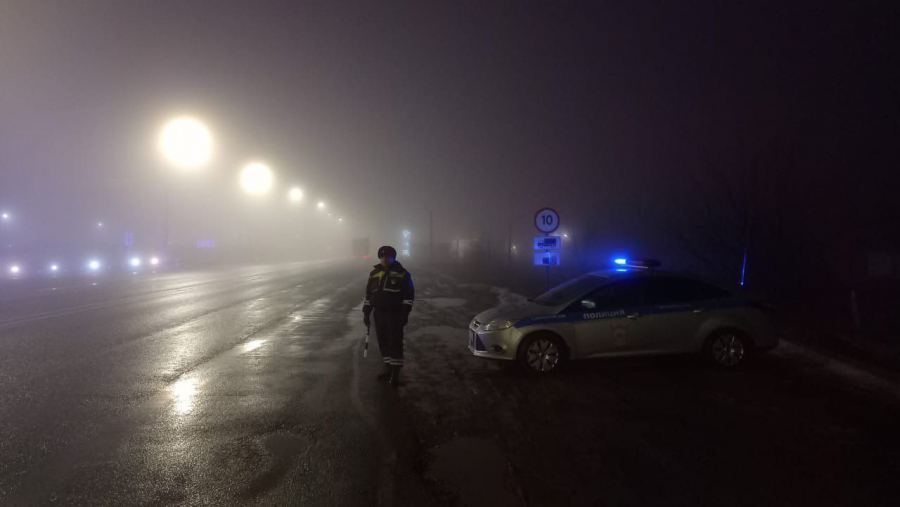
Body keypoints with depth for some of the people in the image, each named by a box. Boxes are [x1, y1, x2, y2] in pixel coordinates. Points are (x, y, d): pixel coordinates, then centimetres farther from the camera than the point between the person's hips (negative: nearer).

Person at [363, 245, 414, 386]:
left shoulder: (402, 273, -6)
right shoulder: (374, 273, 9)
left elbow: (409, 294, -8)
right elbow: (368, 294, 14)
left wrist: (405, 313, -14)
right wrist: (366, 312, 11)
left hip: (395, 314, -5)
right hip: (379, 313, 5)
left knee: (395, 342, -6)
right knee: (383, 341, 10)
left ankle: (396, 372, -2)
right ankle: (388, 368, 21)